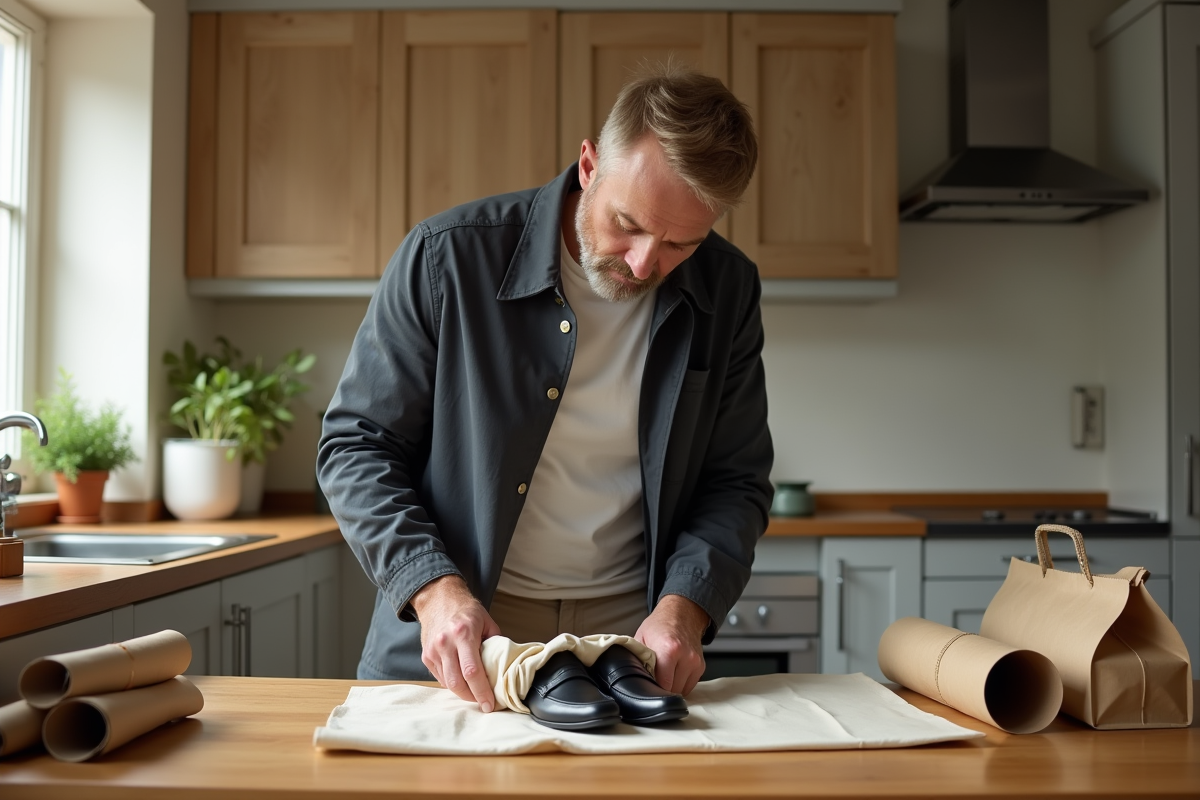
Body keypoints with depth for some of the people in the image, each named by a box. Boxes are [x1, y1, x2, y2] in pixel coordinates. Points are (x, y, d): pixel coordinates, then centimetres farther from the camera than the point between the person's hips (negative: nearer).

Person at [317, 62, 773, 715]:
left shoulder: (727, 292, -1)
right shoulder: (447, 257, -11)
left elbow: (735, 482, 5)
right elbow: (356, 445, -5)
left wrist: (683, 606, -12)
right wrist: (435, 586, -19)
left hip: (630, 630, 3)